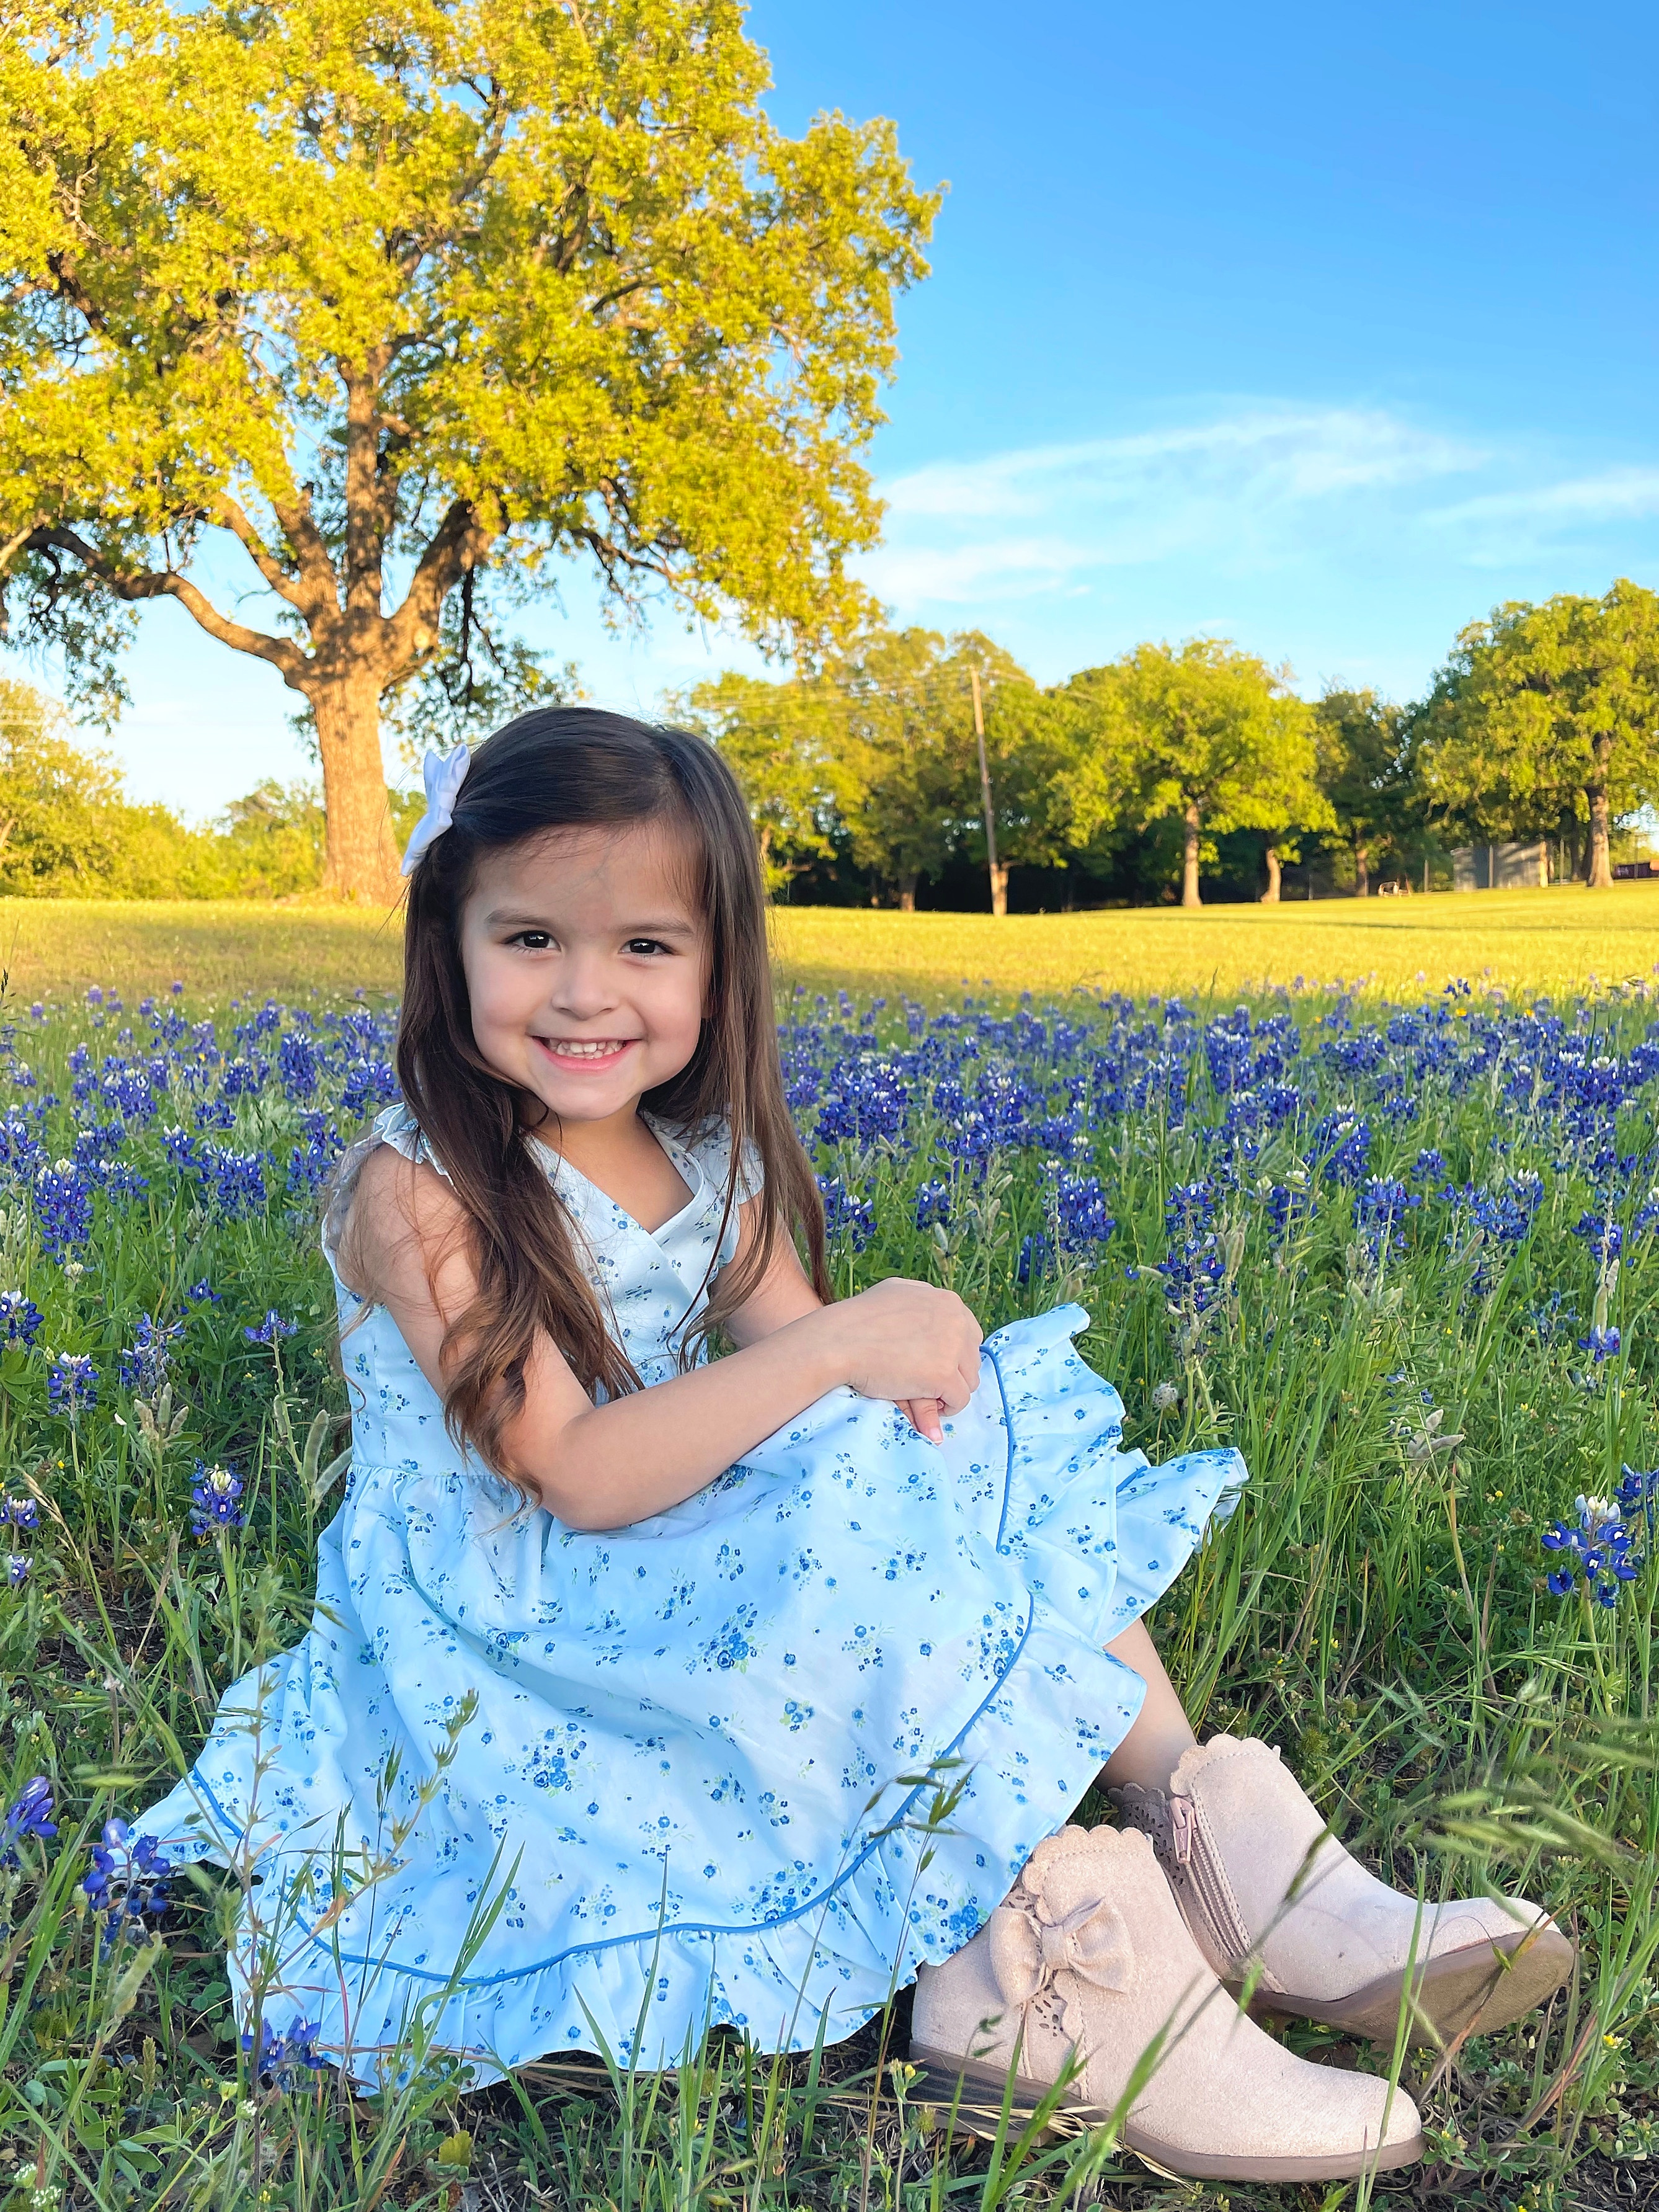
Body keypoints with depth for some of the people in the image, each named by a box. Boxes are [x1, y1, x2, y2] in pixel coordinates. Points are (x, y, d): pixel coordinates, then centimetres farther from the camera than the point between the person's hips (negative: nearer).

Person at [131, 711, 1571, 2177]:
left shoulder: (704, 1156, 3)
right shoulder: (416, 1192, -18)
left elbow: (795, 1371, -2)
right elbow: (579, 1479, -26)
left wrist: (911, 1366, -25)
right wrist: (838, 1346, -33)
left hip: (695, 1548, 7)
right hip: (516, 1634, -7)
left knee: (992, 1446, -9)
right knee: (869, 1518, -30)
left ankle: (1195, 1820, -14)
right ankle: (1033, 1958, -22)